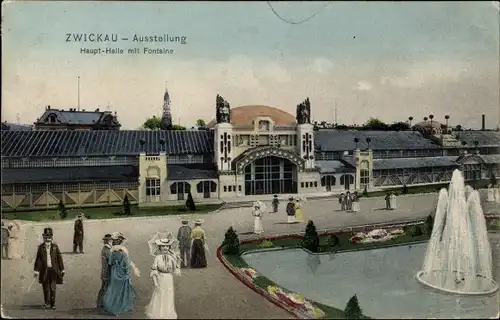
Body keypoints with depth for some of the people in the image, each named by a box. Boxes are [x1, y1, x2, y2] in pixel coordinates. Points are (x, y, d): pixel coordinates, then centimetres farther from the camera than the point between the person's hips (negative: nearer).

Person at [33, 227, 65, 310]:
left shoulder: (55, 246, 3)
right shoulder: (41, 247, 4)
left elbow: (59, 258, 5)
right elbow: (38, 259, 3)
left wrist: (62, 270, 5)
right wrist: (36, 270, -1)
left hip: (53, 270, -1)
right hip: (44, 270, 1)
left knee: (53, 288, -2)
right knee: (46, 288, 6)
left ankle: (53, 303, 8)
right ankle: (47, 303, 20)